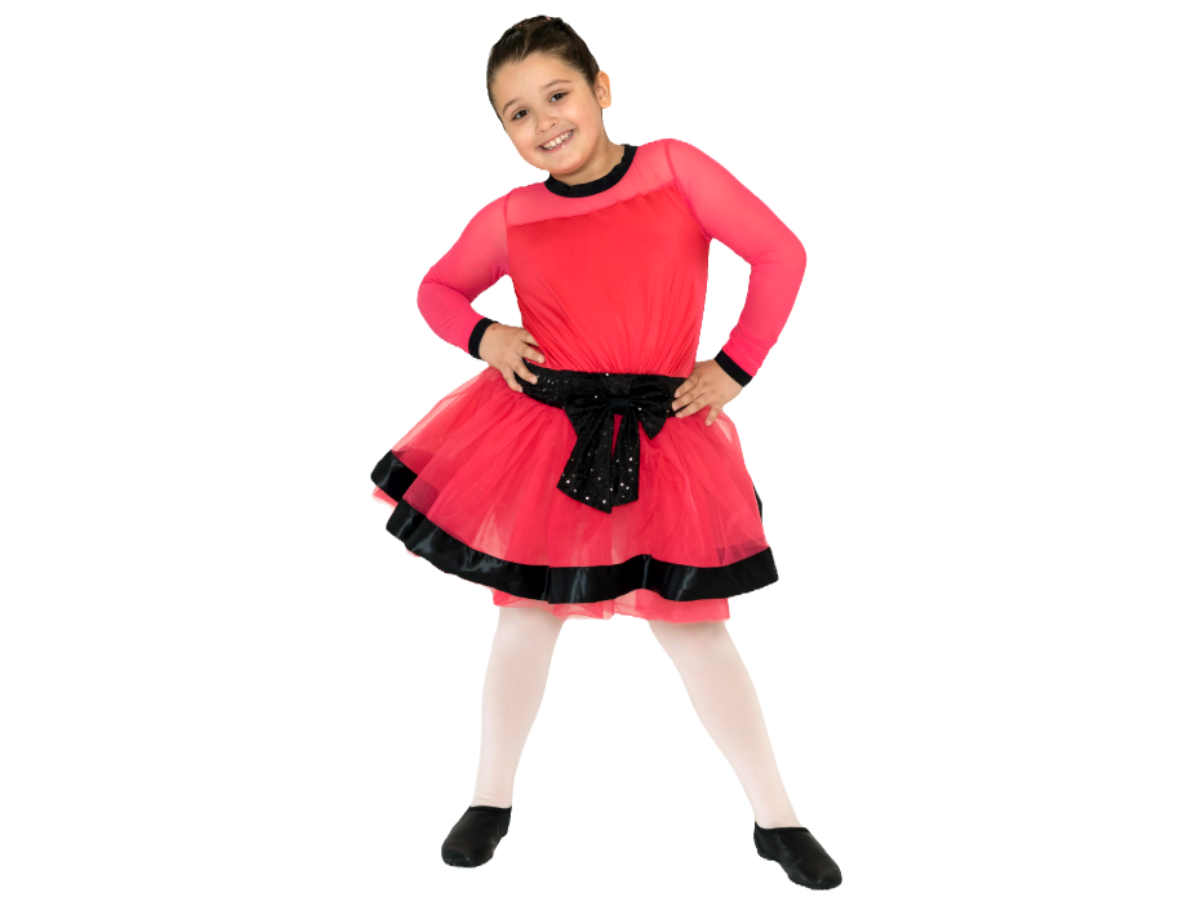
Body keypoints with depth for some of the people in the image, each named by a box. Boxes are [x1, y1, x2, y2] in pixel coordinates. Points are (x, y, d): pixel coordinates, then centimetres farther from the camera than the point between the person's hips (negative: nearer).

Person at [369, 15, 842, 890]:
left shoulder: (675, 167, -5)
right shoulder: (508, 219, 0)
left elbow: (780, 253, -4)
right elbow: (438, 288, 16)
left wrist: (735, 368, -5)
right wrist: (483, 336, -4)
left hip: (661, 437, -1)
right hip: (543, 431, 2)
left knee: (693, 623, 5)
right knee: (529, 611, 12)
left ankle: (777, 818, 20)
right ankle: (492, 799, 33)